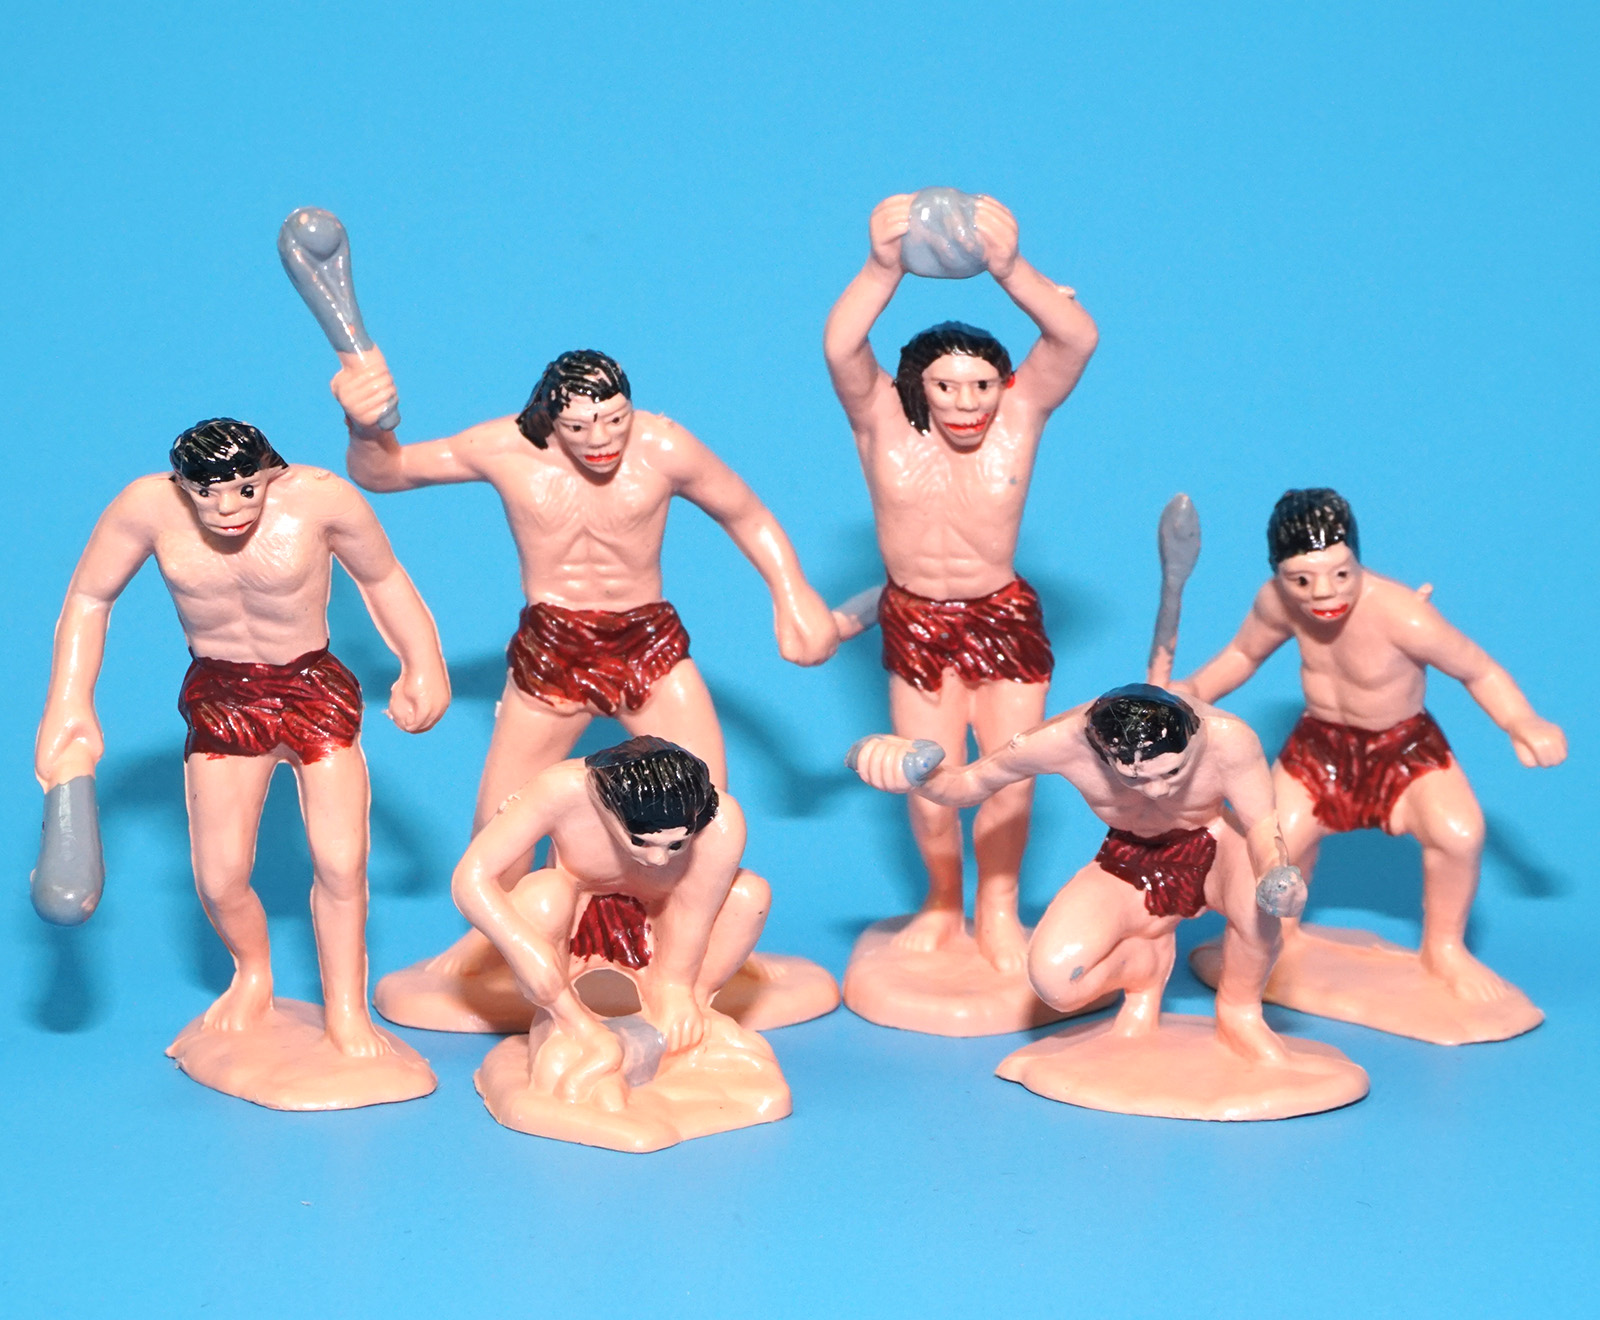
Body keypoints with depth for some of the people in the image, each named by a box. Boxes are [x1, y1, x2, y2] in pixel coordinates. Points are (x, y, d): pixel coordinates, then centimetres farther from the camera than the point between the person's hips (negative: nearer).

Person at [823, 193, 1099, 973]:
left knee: (1012, 776, 1)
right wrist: (883, 270, -50)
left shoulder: (1021, 413, -15)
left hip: (1003, 618, 0)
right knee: (929, 787, 2)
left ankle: (998, 907, 27)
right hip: (914, 623, 0)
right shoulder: (884, 420, -15)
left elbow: (1078, 339, -31)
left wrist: (1010, 271, -47)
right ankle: (943, 903, 31)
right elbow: (839, 347, -34)